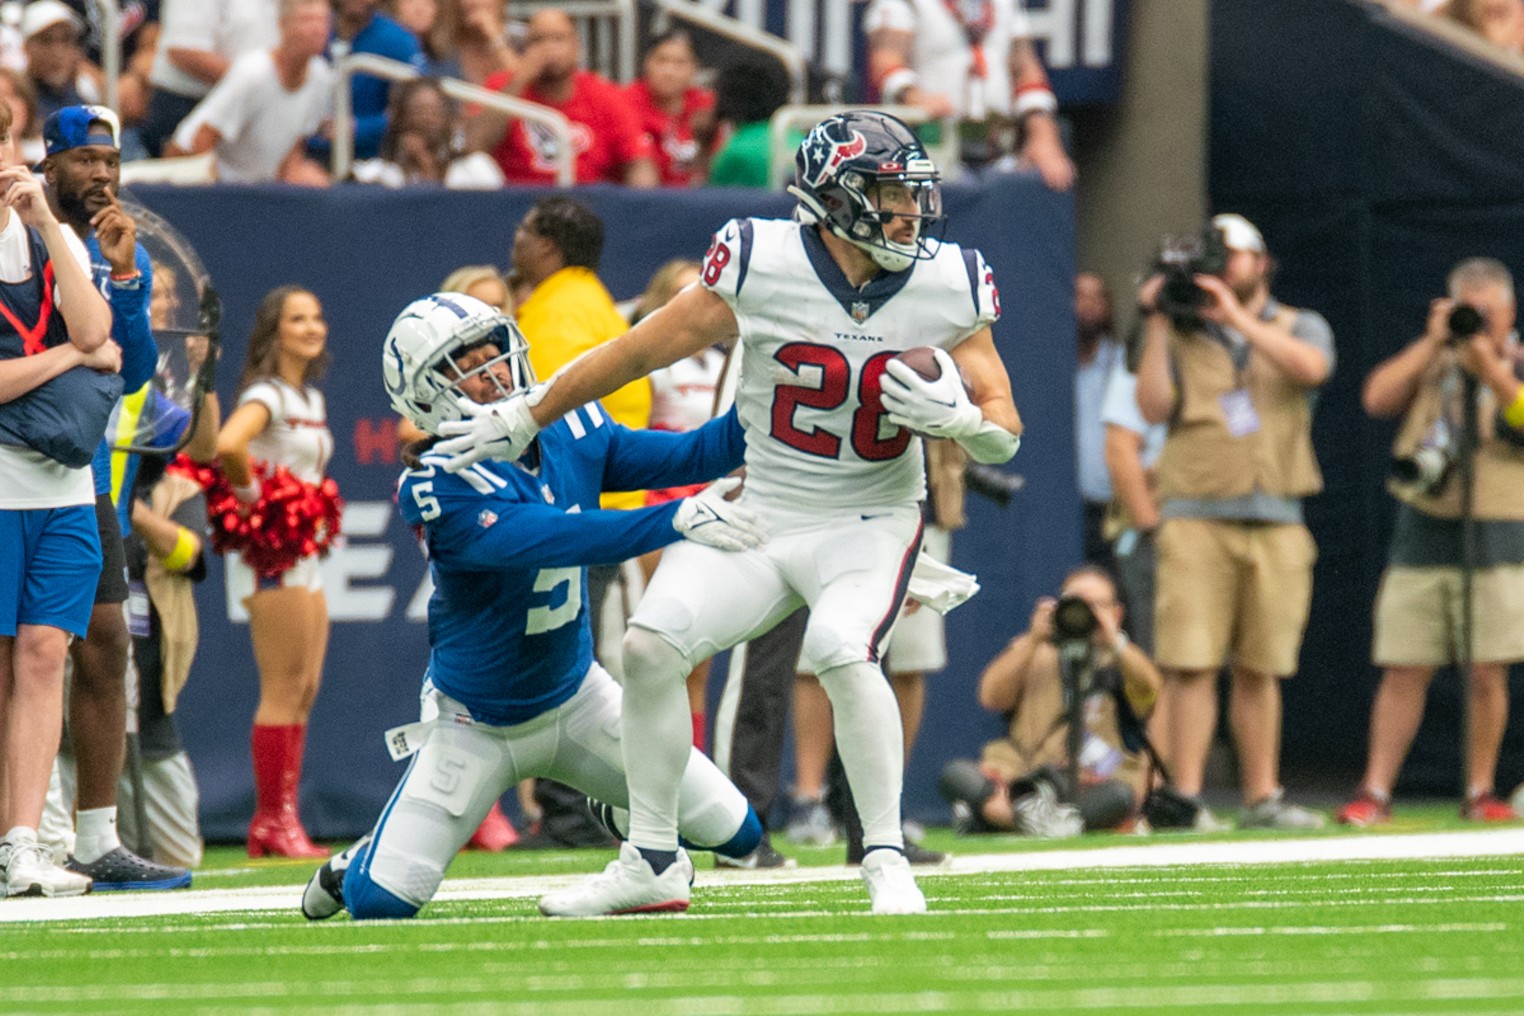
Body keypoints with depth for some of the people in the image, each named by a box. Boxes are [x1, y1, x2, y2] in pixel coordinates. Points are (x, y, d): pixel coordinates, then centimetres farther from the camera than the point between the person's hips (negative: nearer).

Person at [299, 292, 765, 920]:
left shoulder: (571, 433, -7)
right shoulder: (441, 487, -28)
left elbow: (692, 456, -6)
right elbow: (555, 539, -41)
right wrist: (678, 519, -50)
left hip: (576, 700, 5)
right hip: (478, 723, -5)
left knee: (734, 834, -1)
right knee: (382, 903, -11)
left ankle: (627, 817, 33)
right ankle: (361, 866, 28)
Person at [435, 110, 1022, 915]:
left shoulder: (947, 288, -10)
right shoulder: (763, 267, -15)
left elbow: (1004, 433, -3)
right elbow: (643, 350, -4)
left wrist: (954, 417, -27)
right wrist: (525, 420, 3)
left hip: (868, 522, -1)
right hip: (756, 513, 1)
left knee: (842, 651, -29)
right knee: (651, 645, -14)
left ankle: (886, 860, -17)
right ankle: (653, 863, 4)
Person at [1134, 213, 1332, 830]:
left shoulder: (1300, 329, 12)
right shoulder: (1180, 337, 12)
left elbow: (1311, 367, -12)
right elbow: (1154, 408, -3)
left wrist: (1237, 317, -15)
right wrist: (1159, 327, -8)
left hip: (1276, 522, 1)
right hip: (1196, 517, -1)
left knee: (1260, 668, 6)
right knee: (1191, 664, -10)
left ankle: (1262, 798, 13)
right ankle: (1185, 797, -10)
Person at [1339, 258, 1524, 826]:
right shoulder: (1428, 363, 15)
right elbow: (1377, 400, -1)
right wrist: (1433, 343, -4)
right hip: (1422, 538, 2)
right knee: (1403, 672, -2)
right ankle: (1375, 792, -2)